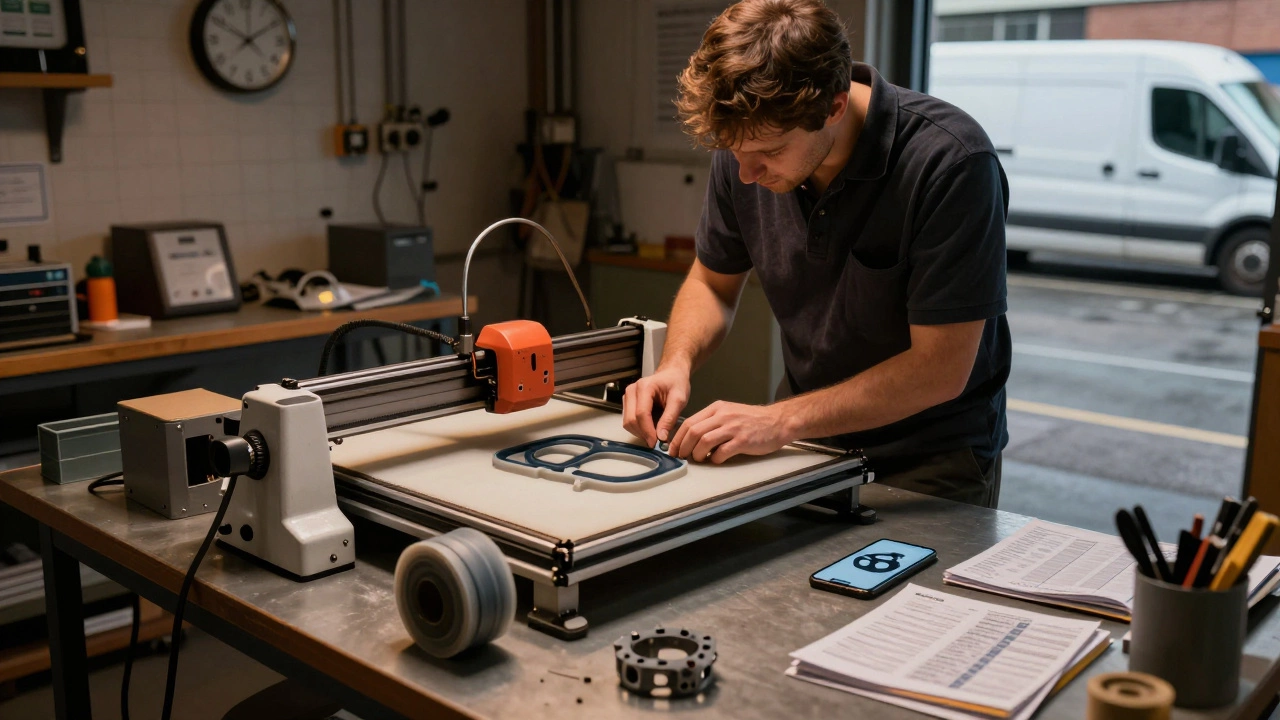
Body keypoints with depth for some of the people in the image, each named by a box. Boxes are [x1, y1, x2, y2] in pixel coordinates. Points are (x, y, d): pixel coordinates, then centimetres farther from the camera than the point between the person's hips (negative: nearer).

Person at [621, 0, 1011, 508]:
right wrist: (676, 363, -10)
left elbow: (941, 369, -23)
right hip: (807, 437, 4)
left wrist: (783, 420, -26)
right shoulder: (748, 144, -7)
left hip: (929, 454, -4)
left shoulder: (950, 164, -24)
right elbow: (713, 283, 9)